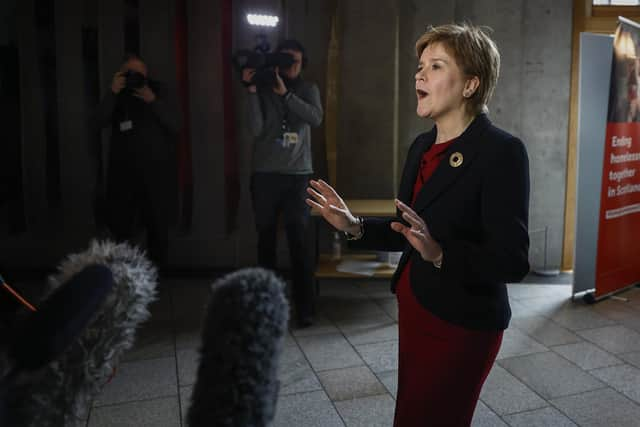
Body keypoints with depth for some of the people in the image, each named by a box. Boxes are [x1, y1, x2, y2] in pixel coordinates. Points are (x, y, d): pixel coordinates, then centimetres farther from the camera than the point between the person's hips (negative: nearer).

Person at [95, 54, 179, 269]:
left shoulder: (158, 91, 7)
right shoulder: (118, 96, 8)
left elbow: (175, 126, -4)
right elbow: (101, 121, -8)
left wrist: (153, 101, -15)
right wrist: (112, 93, -19)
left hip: (156, 172, 0)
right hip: (124, 173, 1)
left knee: (158, 228, 2)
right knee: (120, 229, -1)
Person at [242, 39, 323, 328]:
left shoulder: (308, 89, 10)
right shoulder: (262, 89, 5)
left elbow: (316, 119, -10)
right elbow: (256, 130, -8)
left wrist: (285, 93, -15)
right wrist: (251, 90, -14)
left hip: (298, 175, 0)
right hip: (265, 174, 0)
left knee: (300, 242, -5)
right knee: (266, 240, 4)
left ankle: (305, 308, 0)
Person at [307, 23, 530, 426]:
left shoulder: (501, 152, -19)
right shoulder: (422, 146, 5)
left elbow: (512, 262, -22)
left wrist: (439, 254, -36)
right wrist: (355, 226, -3)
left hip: (461, 324, -7)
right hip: (414, 309, 7)